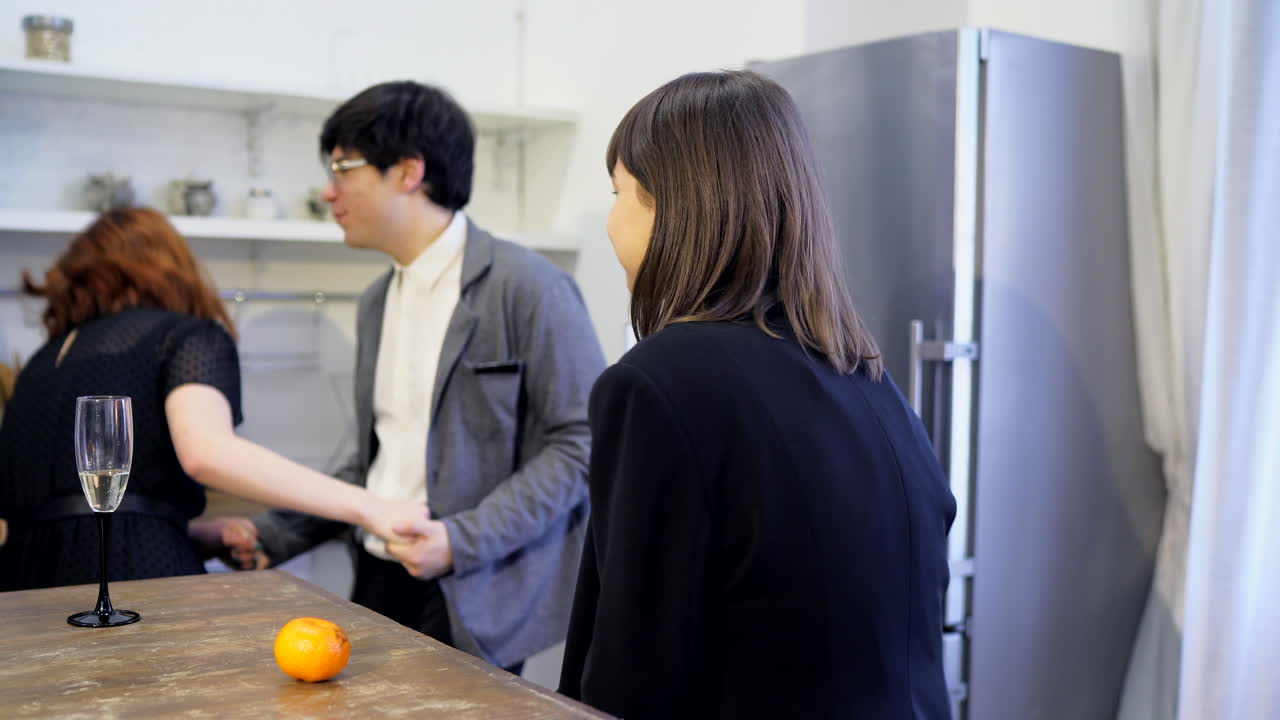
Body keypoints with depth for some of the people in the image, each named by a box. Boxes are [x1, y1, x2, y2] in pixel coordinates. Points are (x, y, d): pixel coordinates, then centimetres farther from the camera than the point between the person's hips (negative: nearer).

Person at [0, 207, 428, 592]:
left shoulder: (46, 361, 24)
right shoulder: (190, 335, 5)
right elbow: (207, 451, -17)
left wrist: (214, 536, 23)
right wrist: (368, 508, -17)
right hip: (134, 578, -6)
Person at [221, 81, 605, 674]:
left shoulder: (528, 286, -11)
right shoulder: (377, 302, 13)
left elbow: (582, 440, -14)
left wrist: (463, 540, -21)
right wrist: (275, 535, 11)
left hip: (468, 600, -6)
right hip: (380, 577, 7)